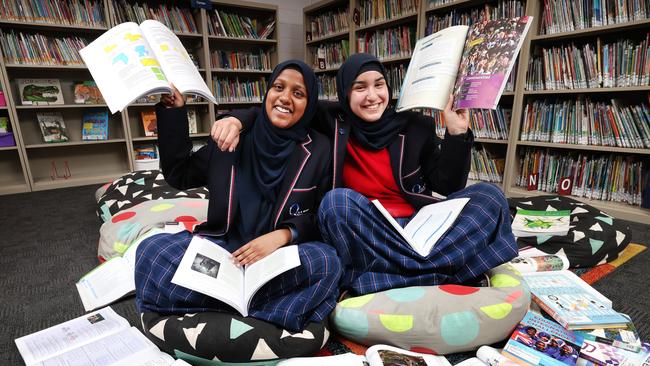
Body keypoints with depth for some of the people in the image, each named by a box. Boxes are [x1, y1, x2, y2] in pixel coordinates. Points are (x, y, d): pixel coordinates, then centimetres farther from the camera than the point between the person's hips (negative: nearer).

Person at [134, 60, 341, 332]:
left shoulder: (319, 150, -1)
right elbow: (179, 176, 11)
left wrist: (283, 235, -20)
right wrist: (173, 115, 4)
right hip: (223, 244, 3)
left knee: (326, 263, -32)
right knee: (151, 250, -20)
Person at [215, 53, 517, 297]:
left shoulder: (416, 126, 2)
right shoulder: (333, 121, -1)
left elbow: (449, 186, 2)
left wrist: (456, 133, -9)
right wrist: (239, 119, -13)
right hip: (362, 234, -2)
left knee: (488, 196, -16)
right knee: (338, 201, -32)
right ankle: (440, 270, -25)